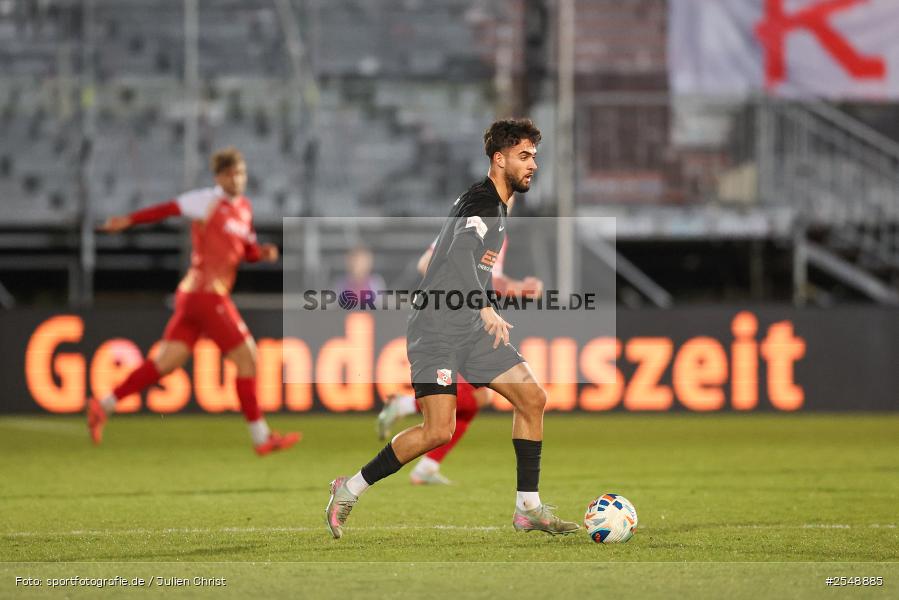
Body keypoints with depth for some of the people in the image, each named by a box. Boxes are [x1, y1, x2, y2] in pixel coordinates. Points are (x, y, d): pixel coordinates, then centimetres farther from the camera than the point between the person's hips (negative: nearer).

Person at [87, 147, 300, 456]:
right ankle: (261, 437, 3)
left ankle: (103, 406, 6)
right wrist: (129, 220, -10)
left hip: (192, 293, 9)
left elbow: (247, 251, 23)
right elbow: (169, 208, -7)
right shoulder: (209, 201, -7)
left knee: (165, 362, 6)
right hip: (207, 294, -9)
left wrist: (263, 252, 2)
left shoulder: (244, 207, 18)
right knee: (247, 358, -3)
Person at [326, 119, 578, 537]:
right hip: (438, 331, -10)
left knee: (532, 398, 2)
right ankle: (350, 490, -2)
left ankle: (528, 507, 6)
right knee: (439, 430, -17)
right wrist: (486, 308, -42)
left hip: (471, 330, 10)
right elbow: (461, 254, -33)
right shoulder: (483, 201, -15)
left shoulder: (495, 203, 17)